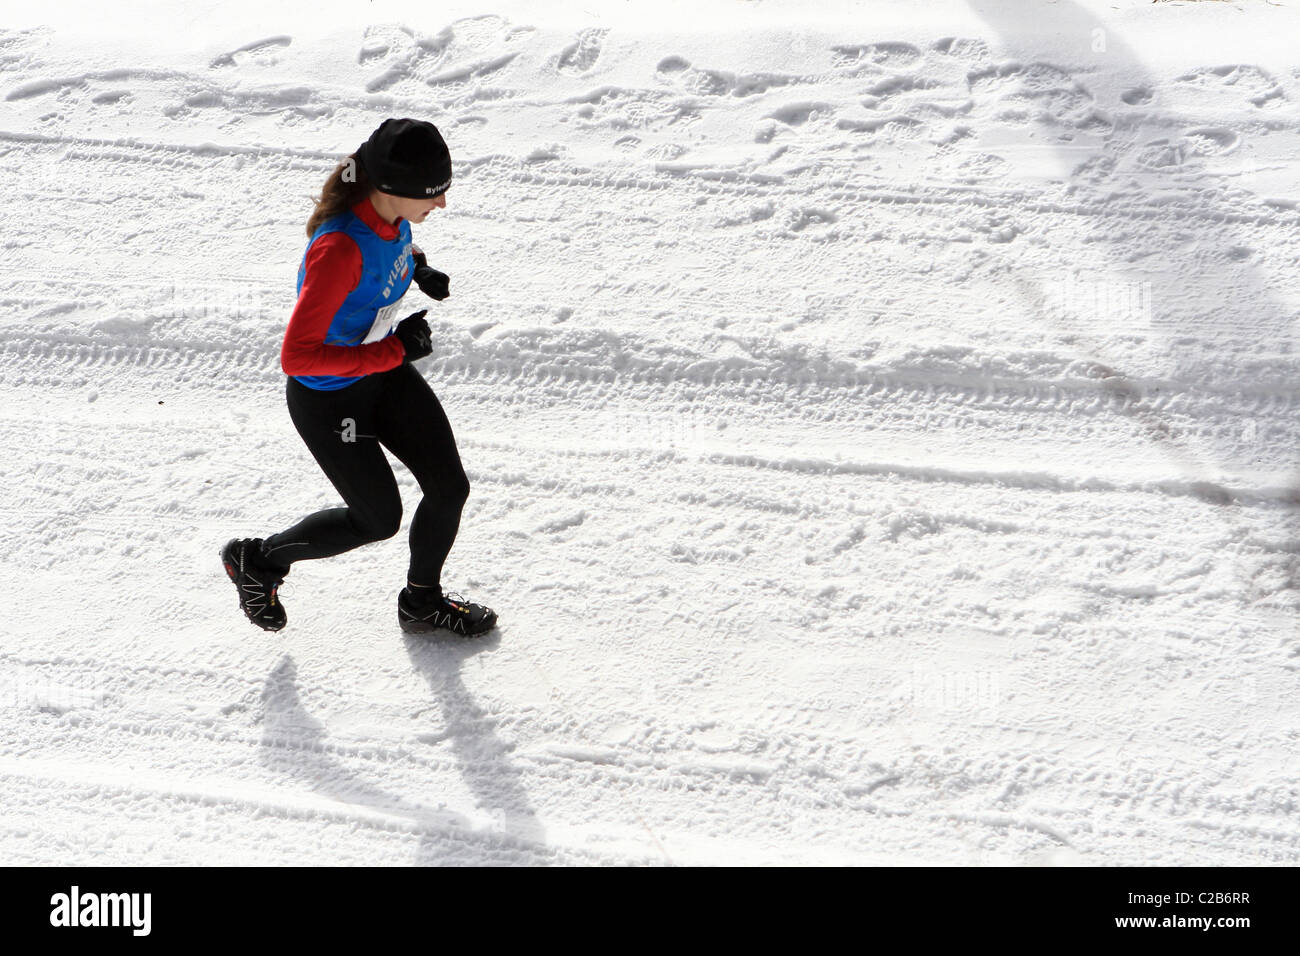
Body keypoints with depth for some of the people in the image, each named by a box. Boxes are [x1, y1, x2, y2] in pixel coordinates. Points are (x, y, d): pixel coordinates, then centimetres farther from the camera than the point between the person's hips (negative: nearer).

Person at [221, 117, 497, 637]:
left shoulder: (390, 212, -13)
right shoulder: (341, 250, -39)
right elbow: (296, 356, -36)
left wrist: (416, 265, -2)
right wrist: (393, 350, -33)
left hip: (385, 373, 7)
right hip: (328, 399, -7)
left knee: (450, 487, 8)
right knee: (378, 520, 11)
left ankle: (422, 602, 36)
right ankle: (258, 559, 36)